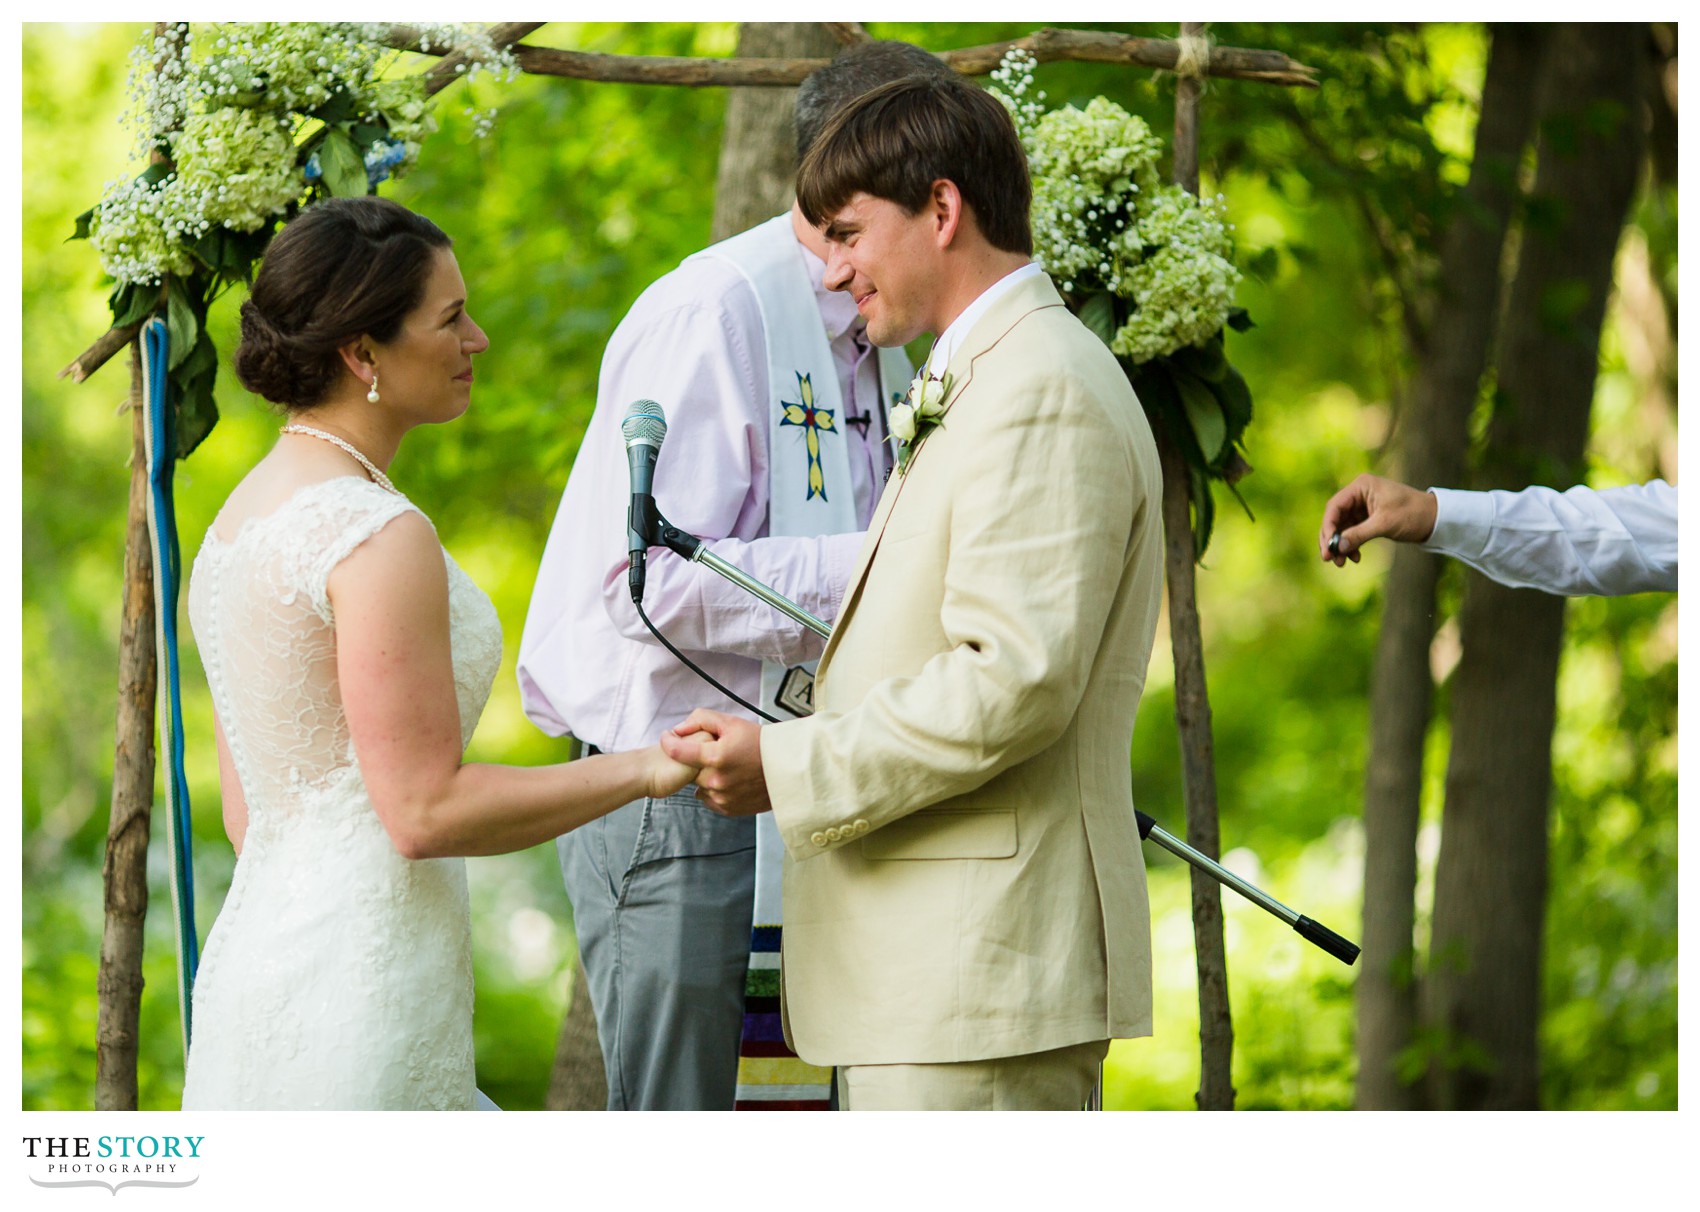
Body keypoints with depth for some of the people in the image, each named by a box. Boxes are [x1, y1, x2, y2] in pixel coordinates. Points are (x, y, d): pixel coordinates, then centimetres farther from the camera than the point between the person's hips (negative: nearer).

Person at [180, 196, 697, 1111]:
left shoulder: (243, 513, 13)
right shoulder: (376, 536, -16)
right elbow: (426, 811, -18)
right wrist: (646, 769, -11)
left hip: (256, 956, 9)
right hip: (359, 989, -9)